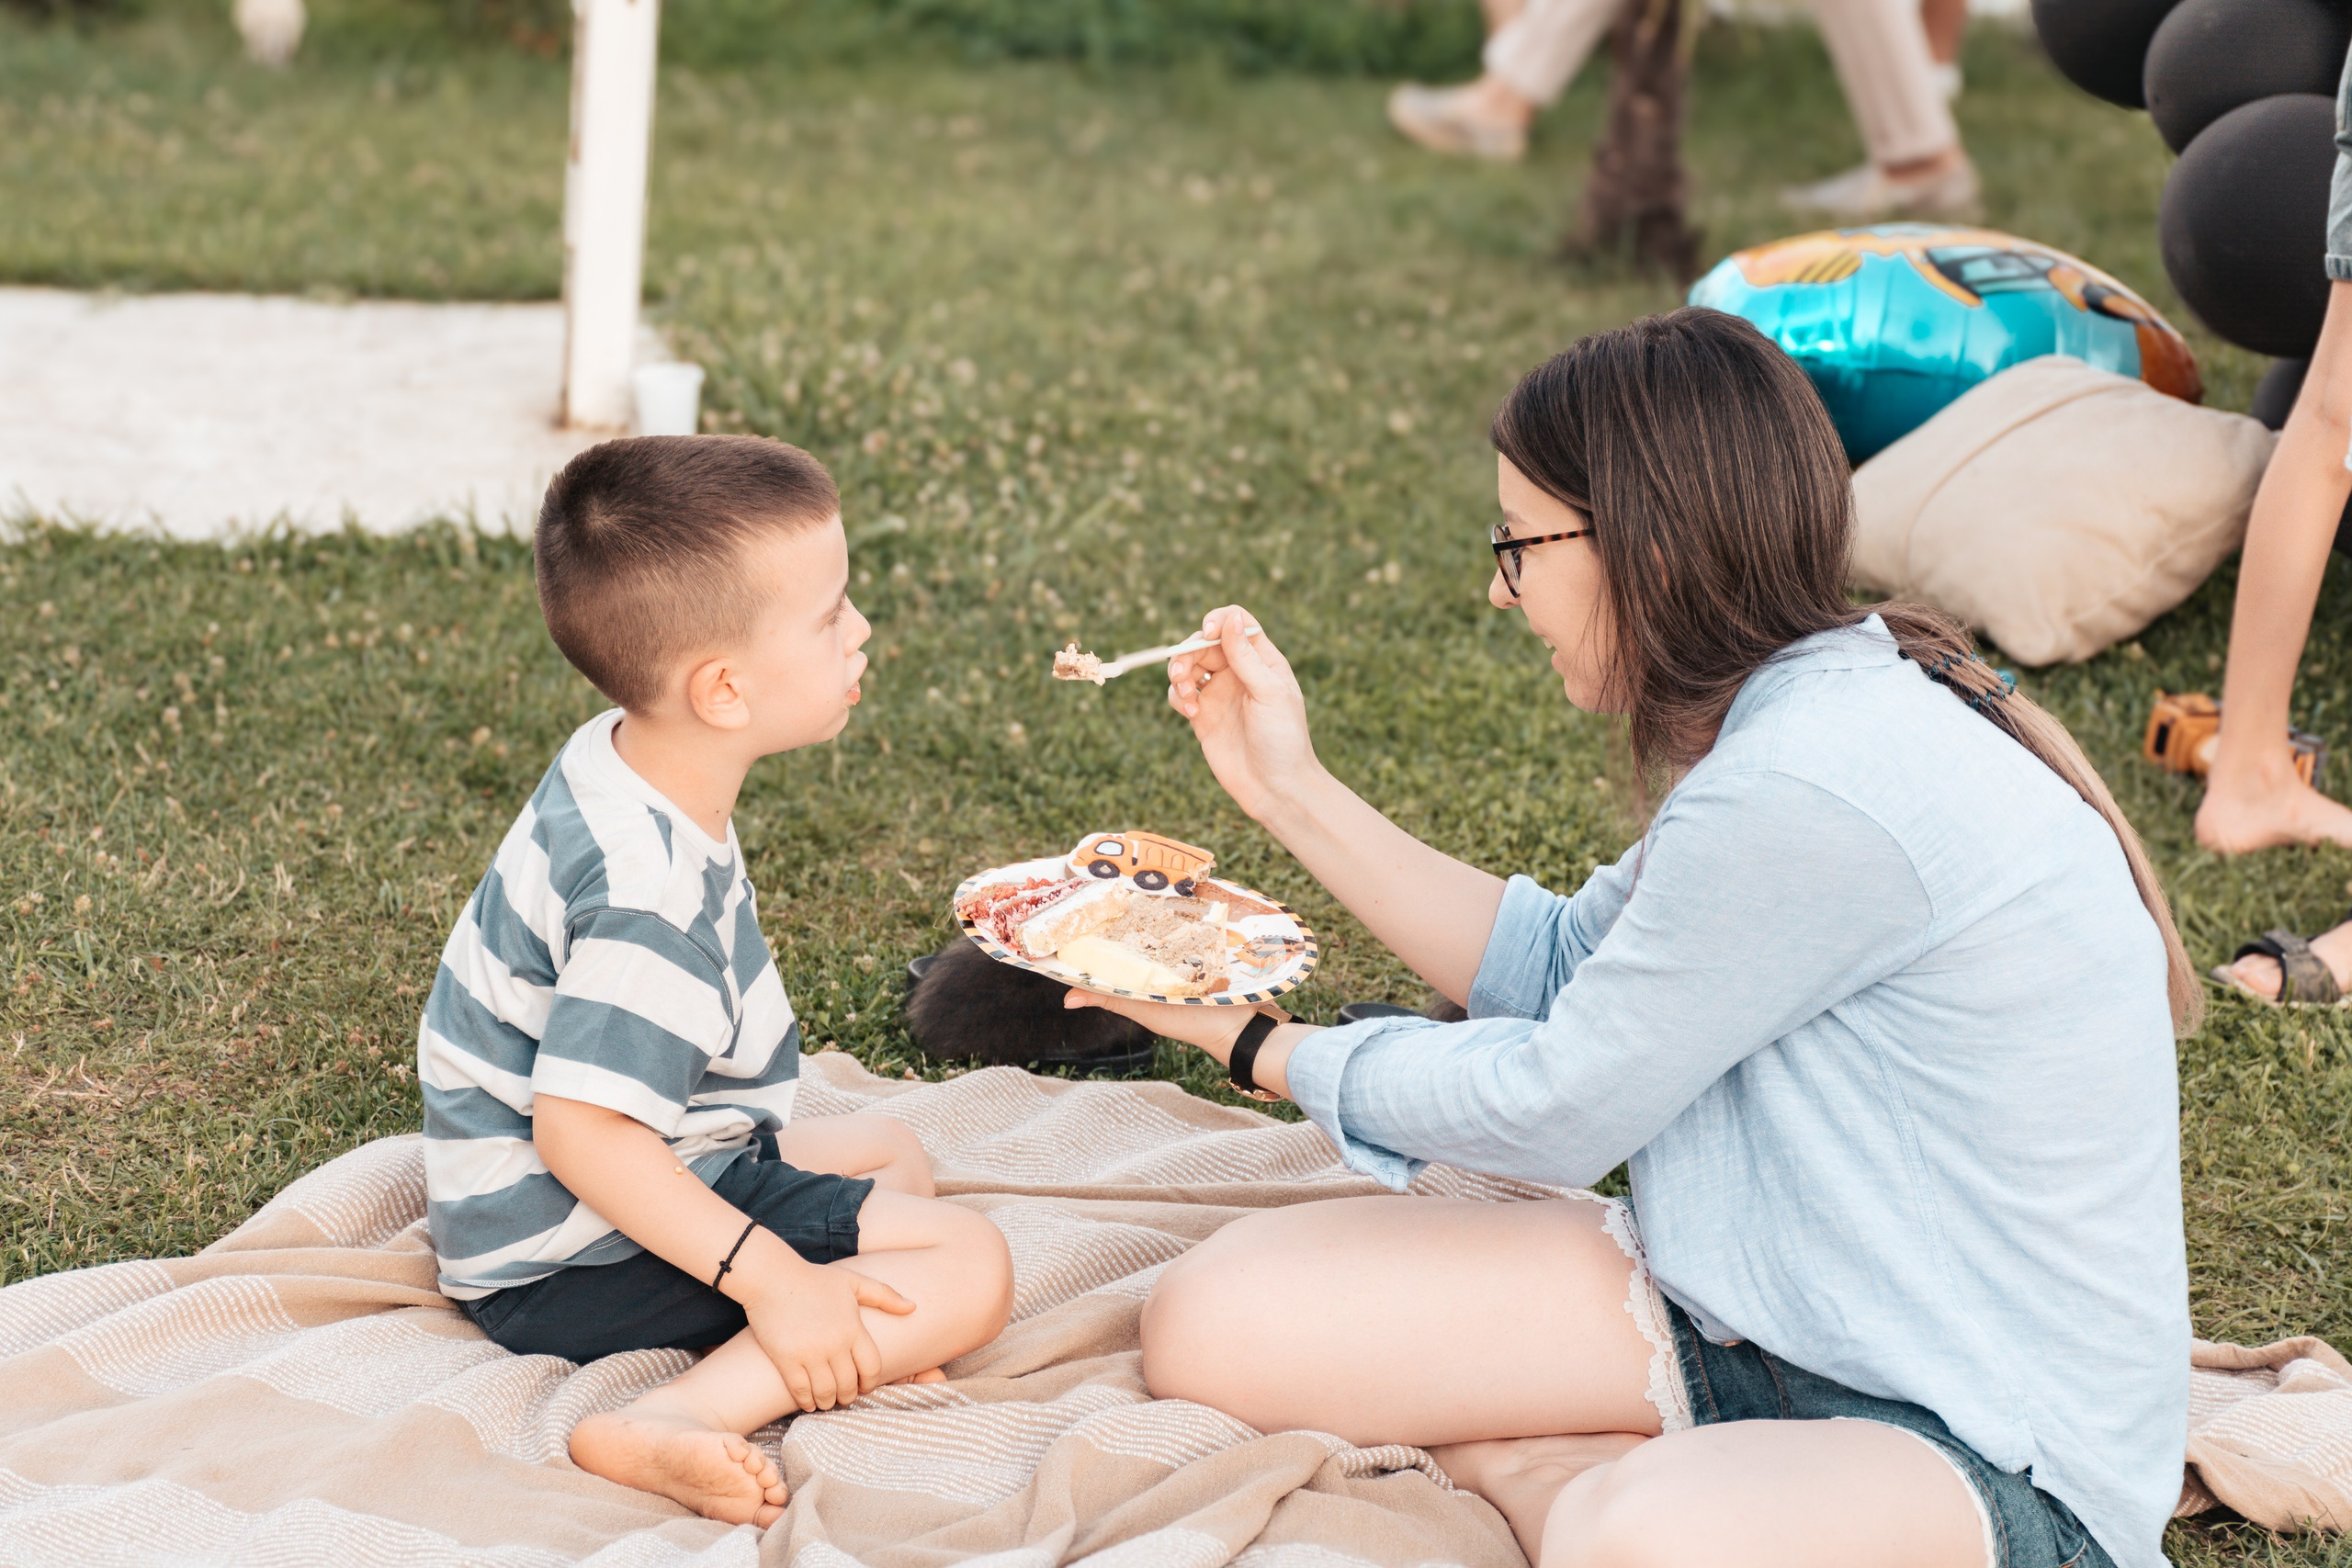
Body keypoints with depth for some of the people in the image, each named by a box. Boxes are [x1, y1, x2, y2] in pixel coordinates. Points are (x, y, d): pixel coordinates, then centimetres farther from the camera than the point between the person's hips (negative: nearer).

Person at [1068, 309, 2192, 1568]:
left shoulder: (1811, 793, -24)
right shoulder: (1803, 713, 6)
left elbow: (1548, 1110, -14)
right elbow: (1566, 966, 18)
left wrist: (1257, 1046, 2)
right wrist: (1294, 792, 15)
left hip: (1990, 1447, -9)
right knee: (1217, 1319, -8)